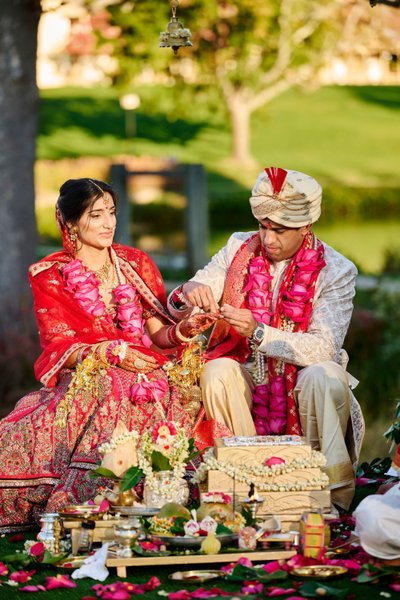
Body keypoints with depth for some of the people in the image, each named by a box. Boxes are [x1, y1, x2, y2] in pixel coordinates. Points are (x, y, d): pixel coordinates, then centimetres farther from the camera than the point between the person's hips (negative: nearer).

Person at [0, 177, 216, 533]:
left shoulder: (136, 263, 14)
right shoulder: (49, 276, 6)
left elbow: (157, 333, 11)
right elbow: (58, 347, -2)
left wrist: (183, 330, -13)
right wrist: (113, 353, -17)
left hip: (143, 371, 2)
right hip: (81, 379, -2)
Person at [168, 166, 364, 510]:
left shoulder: (336, 272, -9)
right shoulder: (239, 248, 1)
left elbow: (323, 347, -21)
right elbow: (178, 311, -1)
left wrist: (258, 333, -34)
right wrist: (188, 295, -27)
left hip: (301, 379, -2)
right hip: (247, 376, 3)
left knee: (326, 377, -35)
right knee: (217, 372, -29)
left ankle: (334, 497, -24)